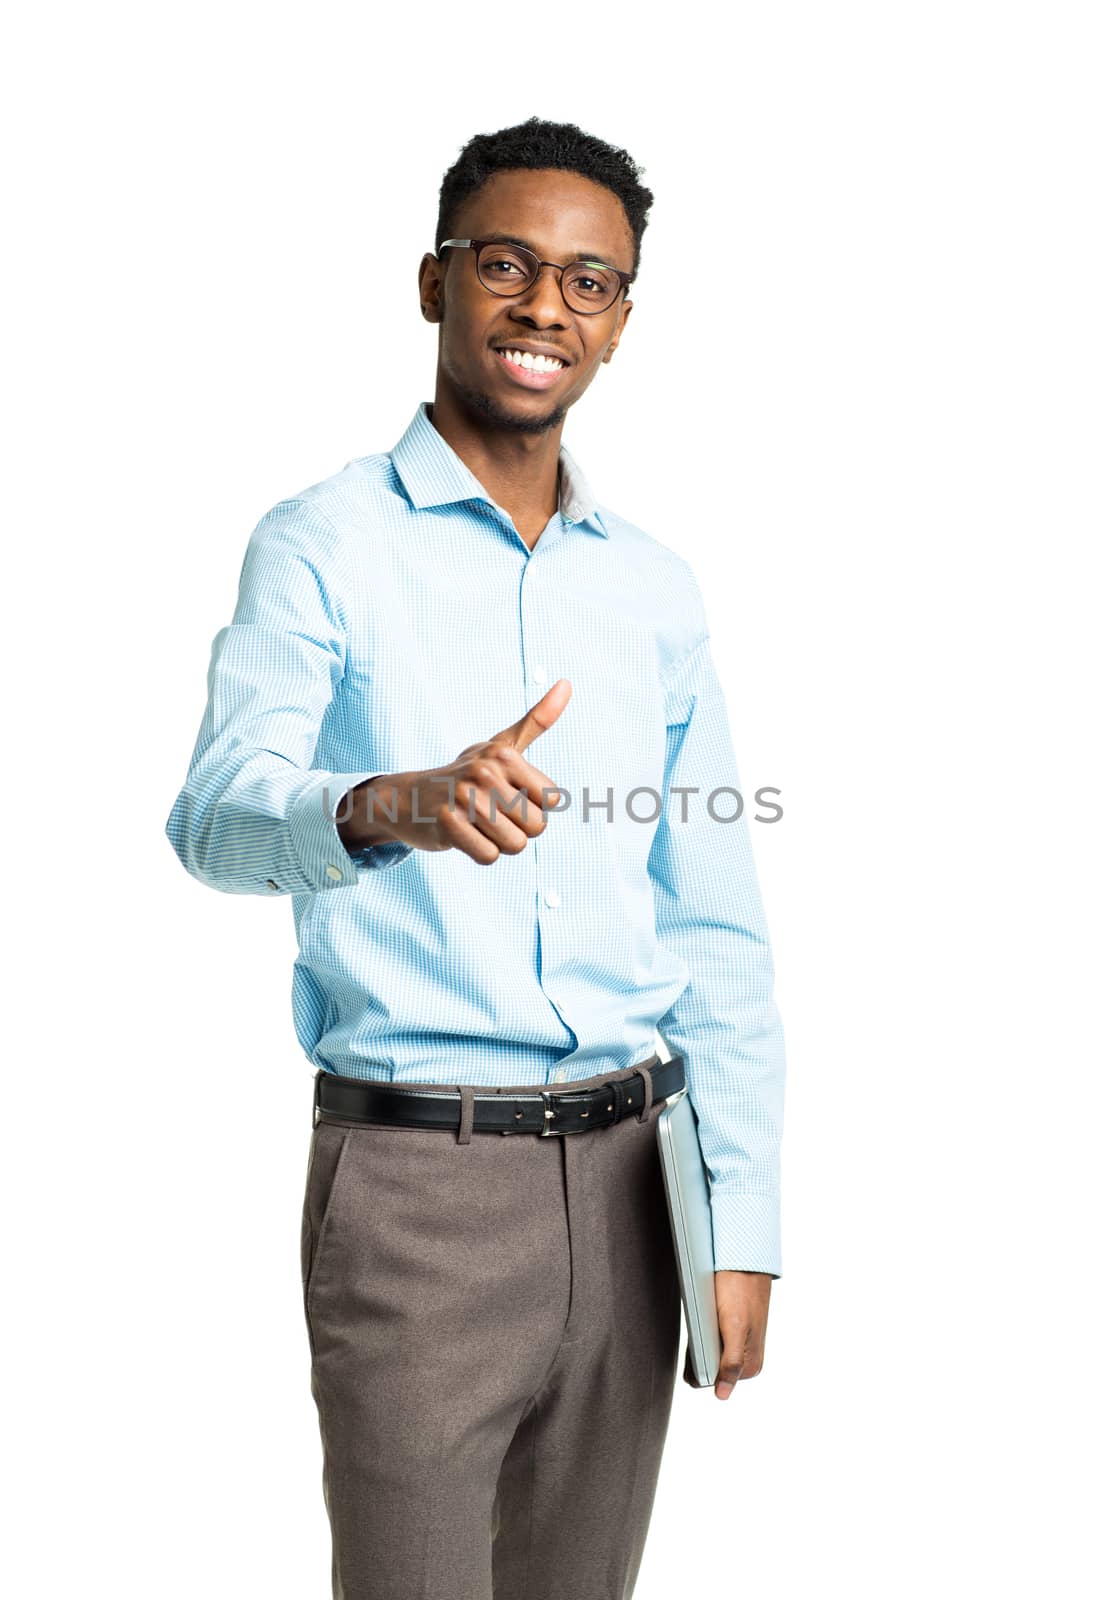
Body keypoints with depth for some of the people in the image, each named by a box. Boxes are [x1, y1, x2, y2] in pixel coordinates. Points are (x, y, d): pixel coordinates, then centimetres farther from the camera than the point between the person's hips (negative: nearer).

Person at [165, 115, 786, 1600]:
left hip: (625, 1177, 5)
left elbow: (721, 929, 11)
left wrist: (745, 1226, 4)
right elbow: (217, 811, -16)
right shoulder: (322, 547, -1)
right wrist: (390, 804, -38)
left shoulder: (657, 587, 12)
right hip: (416, 1179, -4)